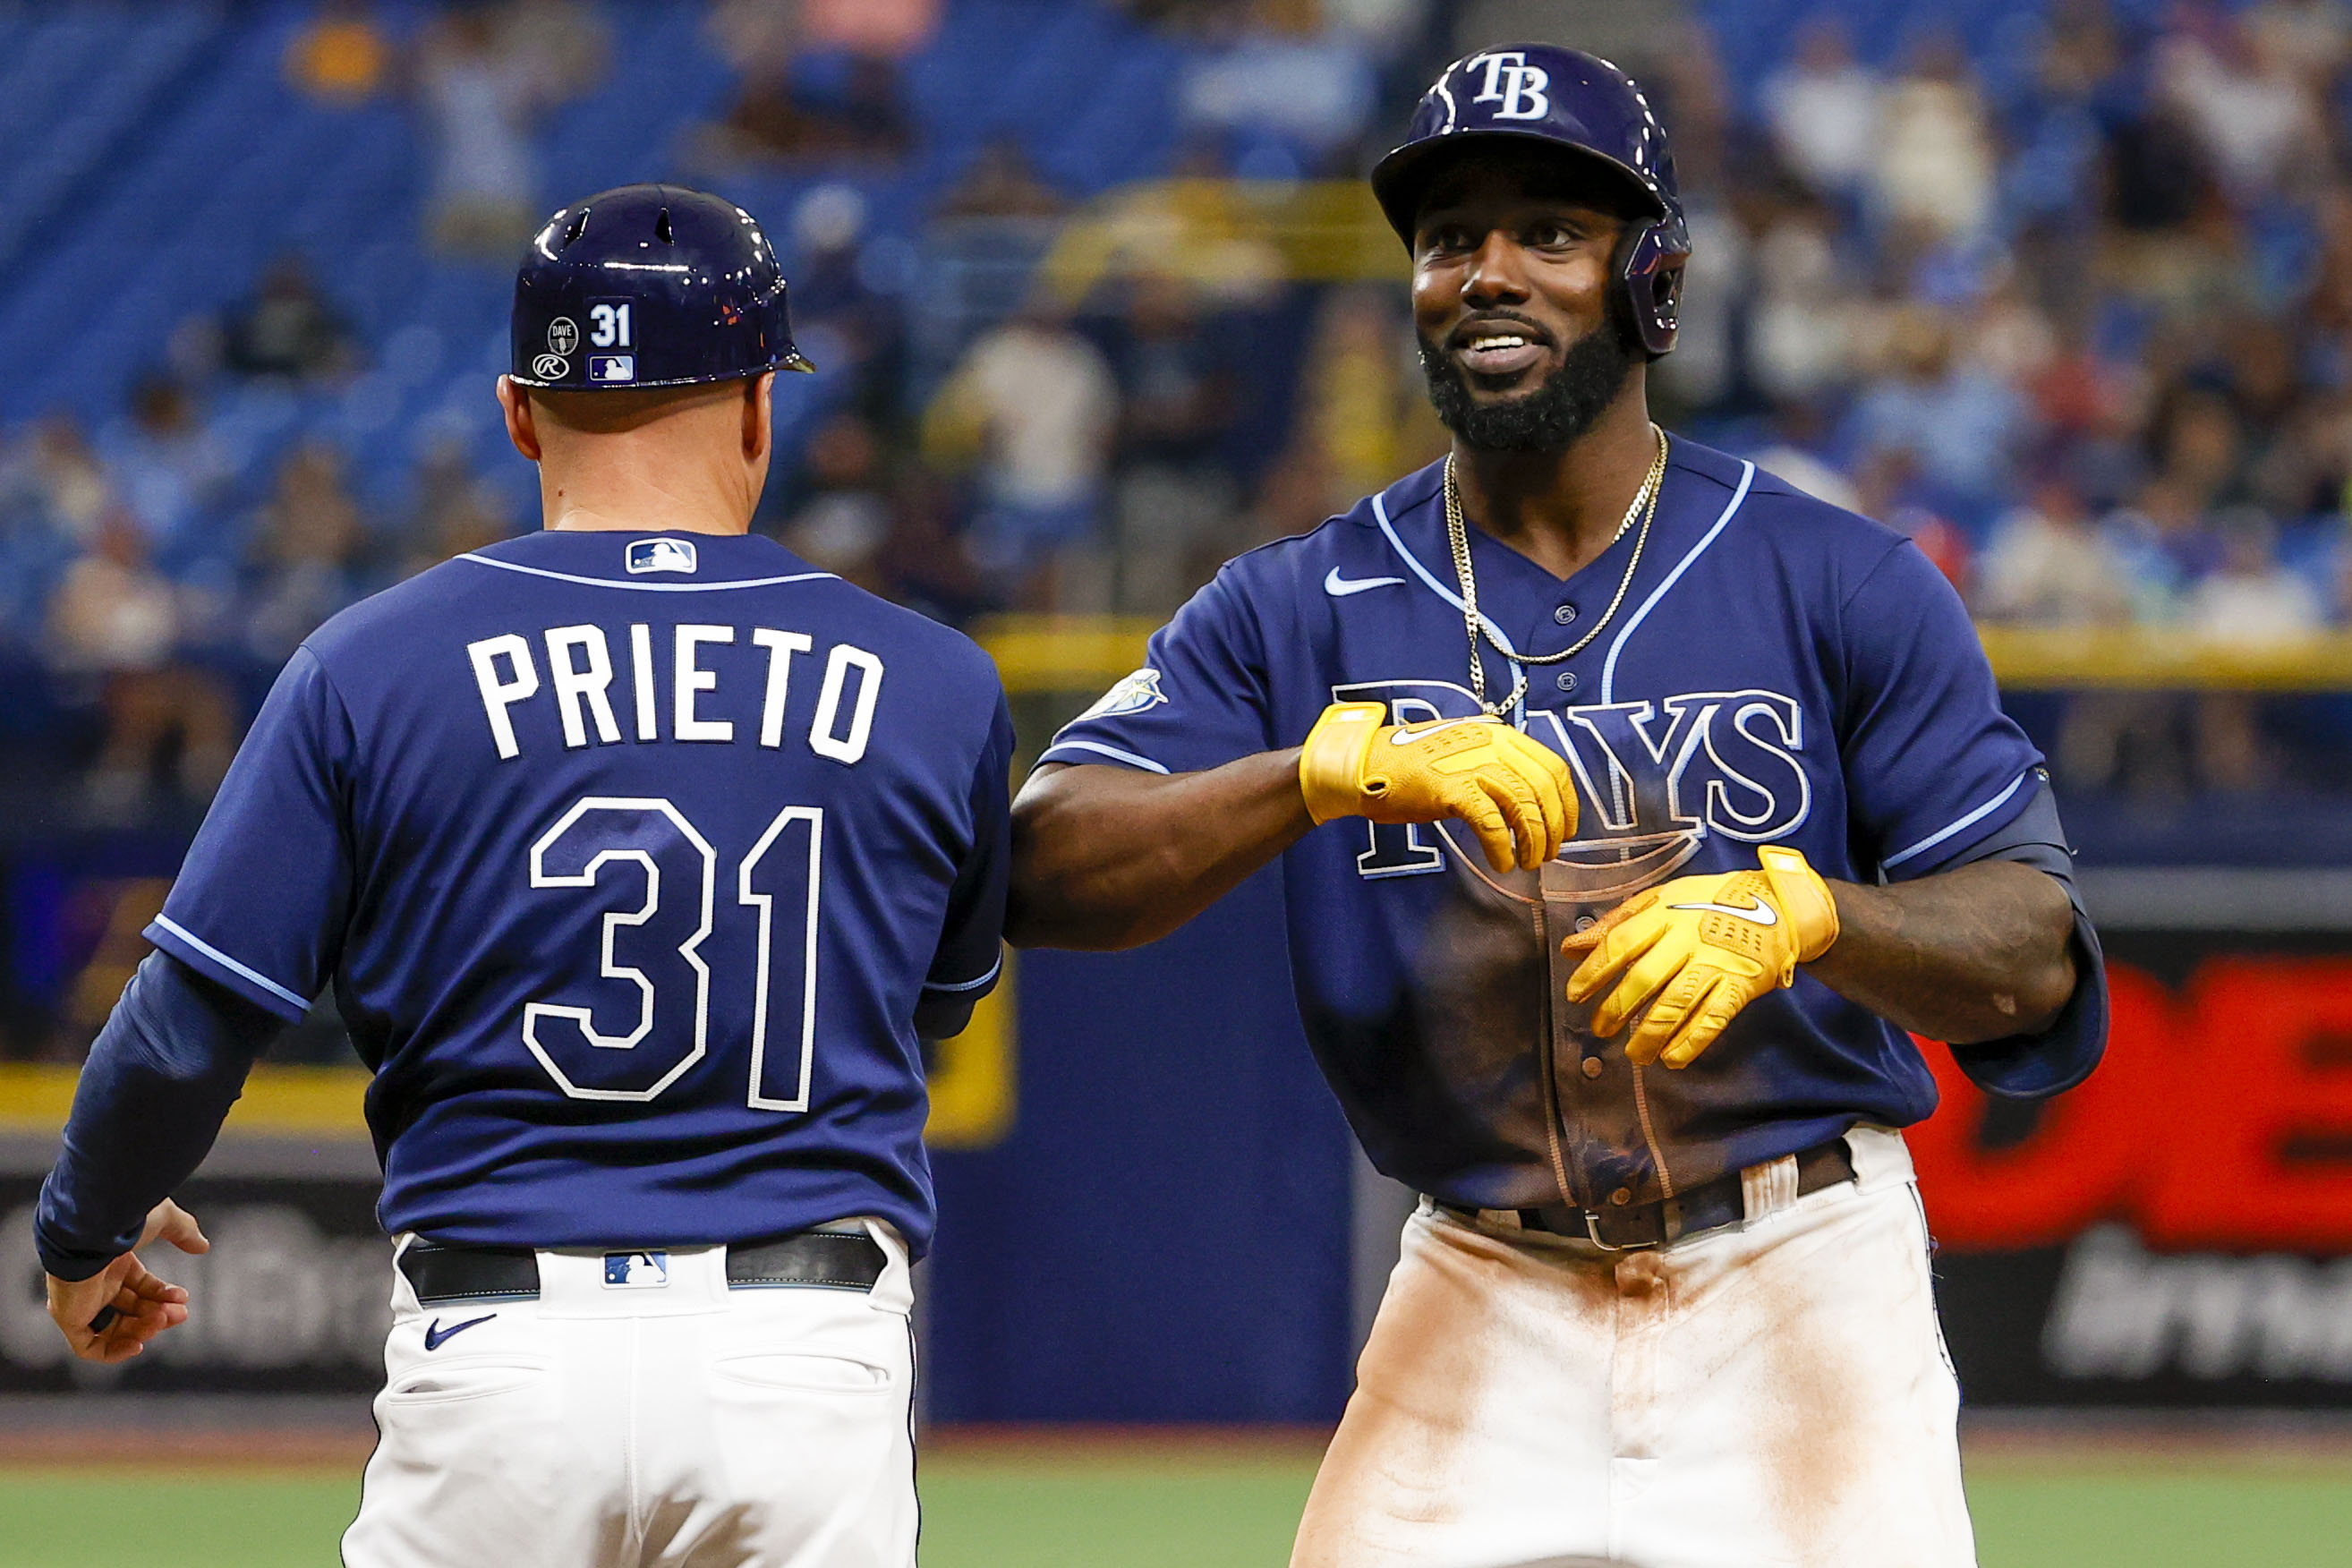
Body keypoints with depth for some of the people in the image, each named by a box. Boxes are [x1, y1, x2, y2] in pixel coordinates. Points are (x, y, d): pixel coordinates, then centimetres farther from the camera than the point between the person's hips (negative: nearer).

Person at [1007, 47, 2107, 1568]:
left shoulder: (1843, 586, -2)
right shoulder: (1301, 612, 2)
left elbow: (2035, 961, -9)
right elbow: (1047, 866, -11)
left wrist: (1796, 910, -29)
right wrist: (1339, 767, -27)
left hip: (1803, 1292, -1)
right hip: (1485, 1313, 1)